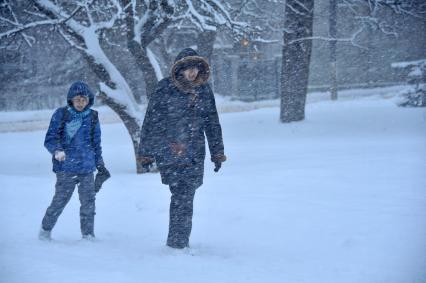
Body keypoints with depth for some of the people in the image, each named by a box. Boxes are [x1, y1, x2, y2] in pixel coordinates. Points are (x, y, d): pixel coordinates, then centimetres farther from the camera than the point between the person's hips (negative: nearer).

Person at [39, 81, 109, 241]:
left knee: (88, 201, 0)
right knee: (60, 200, -3)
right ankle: (45, 230, 15)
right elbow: (50, 139, -2)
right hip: (65, 168, -3)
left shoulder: (93, 117, 10)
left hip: (87, 168, 3)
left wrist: (100, 166, 19)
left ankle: (88, 235, 10)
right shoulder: (61, 114, -1)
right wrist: (57, 150, -22)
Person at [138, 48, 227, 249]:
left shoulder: (204, 90, 9)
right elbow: (150, 121, 1)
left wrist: (218, 153, 16)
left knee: (185, 199, 3)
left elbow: (212, 123, 17)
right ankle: (177, 243, -7)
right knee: (181, 198, -12)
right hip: (168, 154, -4)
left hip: (194, 155, 4)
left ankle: (179, 243, 13)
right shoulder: (165, 89, -3)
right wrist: (146, 153, 2)